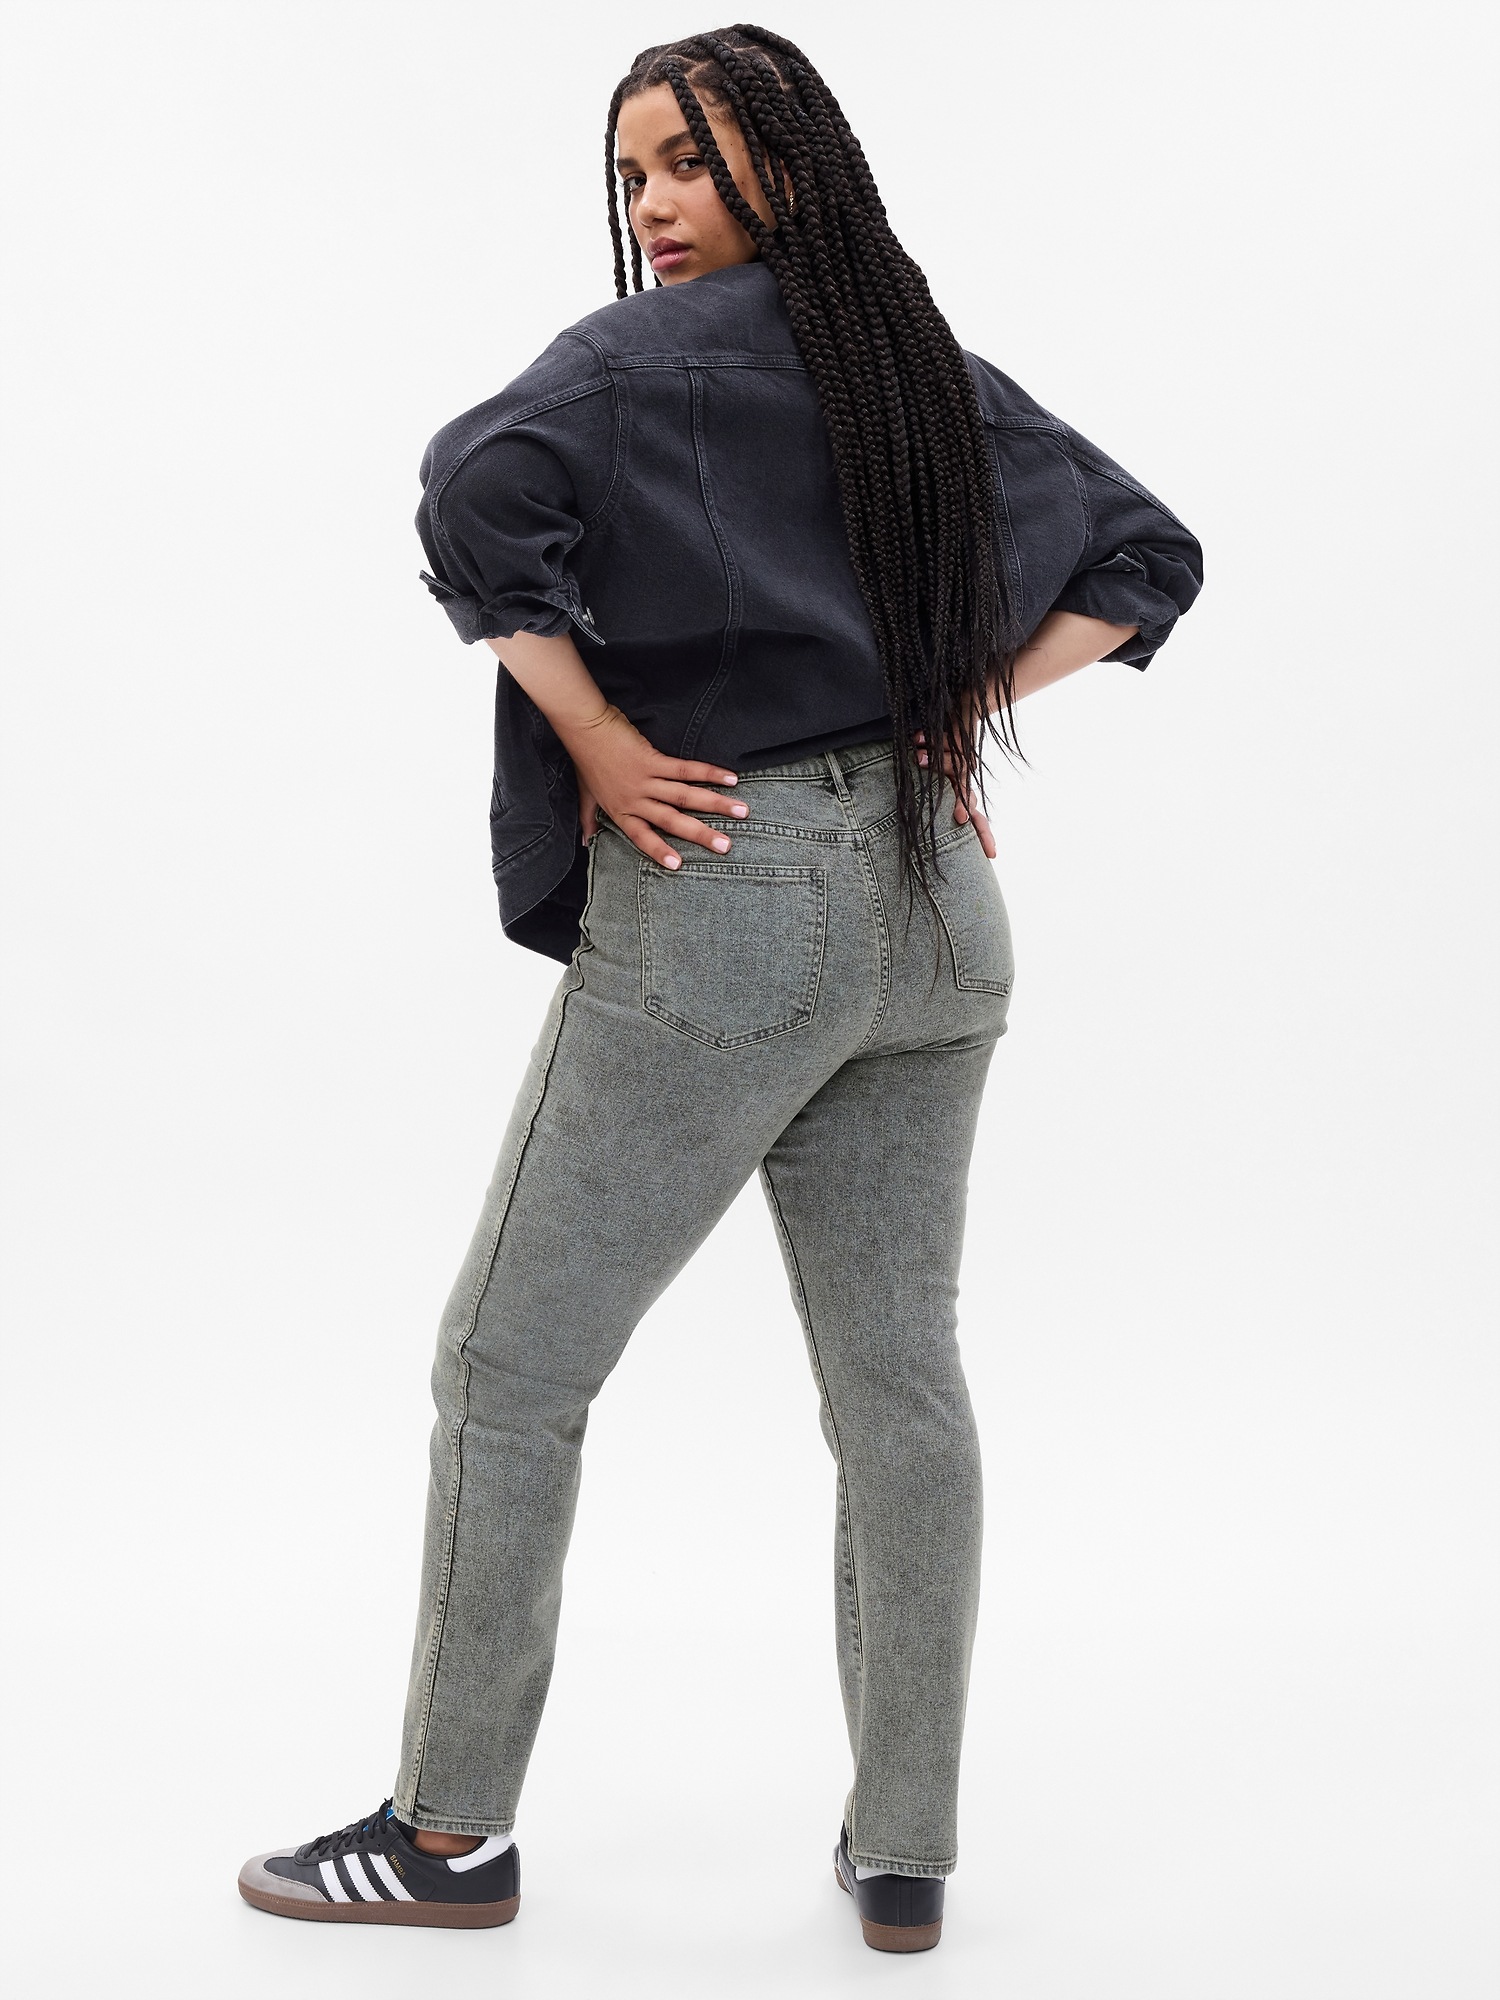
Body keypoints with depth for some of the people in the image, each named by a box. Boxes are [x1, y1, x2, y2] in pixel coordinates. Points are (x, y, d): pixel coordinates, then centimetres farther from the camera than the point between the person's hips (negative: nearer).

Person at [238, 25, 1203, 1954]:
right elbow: (1147, 555, 19)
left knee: (509, 1364, 5)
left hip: (718, 903, -7)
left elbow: (479, 493, -25)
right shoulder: (937, 369, 13)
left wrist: (604, 746, -17)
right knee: (898, 1372, 9)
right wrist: (971, 705, 9)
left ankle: (452, 1831, 14)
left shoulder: (653, 351, -7)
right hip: (930, 911, 7)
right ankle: (903, 1851, 16)